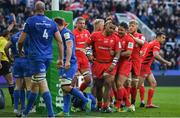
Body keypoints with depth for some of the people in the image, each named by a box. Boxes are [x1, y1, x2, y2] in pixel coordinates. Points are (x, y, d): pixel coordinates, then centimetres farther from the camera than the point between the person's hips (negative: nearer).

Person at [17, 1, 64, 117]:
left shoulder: (30, 21, -3)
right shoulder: (51, 22, 8)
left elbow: (21, 40, 0)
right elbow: (60, 41, 4)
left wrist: (20, 51, 20)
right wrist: (61, 59, 9)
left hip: (36, 56, -5)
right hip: (48, 57, 5)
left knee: (43, 85, -11)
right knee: (35, 84, 17)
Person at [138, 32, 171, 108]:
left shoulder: (153, 43, 18)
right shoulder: (156, 44, -12)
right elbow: (156, 55, -26)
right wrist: (166, 62, -20)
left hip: (147, 67, 10)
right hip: (144, 66, -10)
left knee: (153, 84, 10)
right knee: (137, 86, -9)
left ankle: (149, 103, 9)